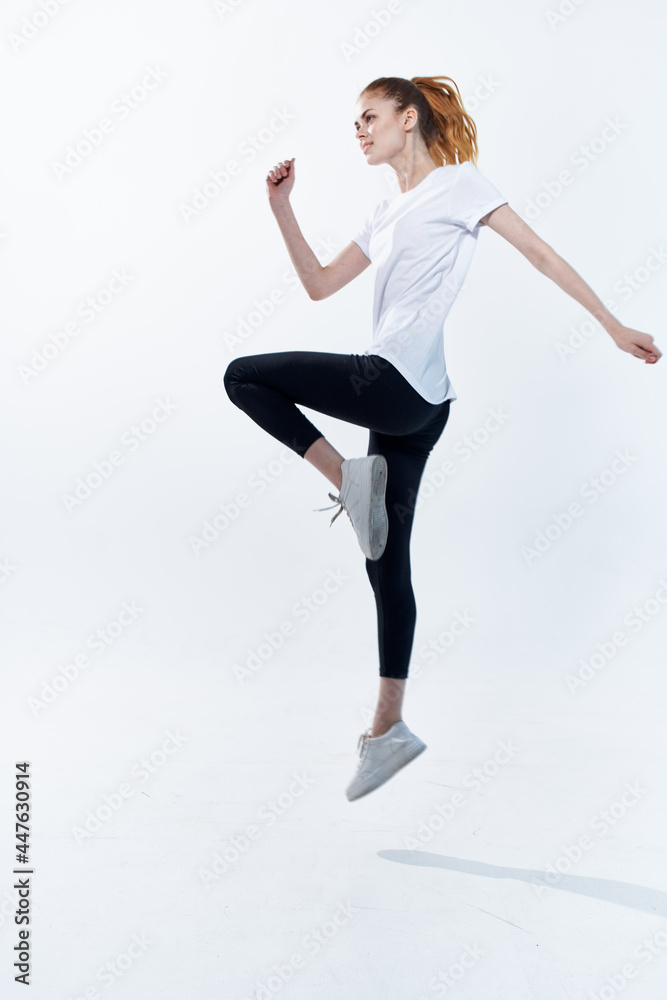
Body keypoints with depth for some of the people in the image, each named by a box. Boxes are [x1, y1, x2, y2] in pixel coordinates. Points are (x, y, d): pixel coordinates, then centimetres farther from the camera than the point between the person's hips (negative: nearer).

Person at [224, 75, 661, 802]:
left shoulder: (457, 183, 0)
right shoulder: (387, 215, 22)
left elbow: (541, 254, -2)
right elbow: (319, 284, 22)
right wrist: (281, 208, 15)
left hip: (397, 385, -9)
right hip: (408, 404, 9)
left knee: (243, 377, -4)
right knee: (387, 562, 8)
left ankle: (350, 478, -6)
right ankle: (388, 729, 14)